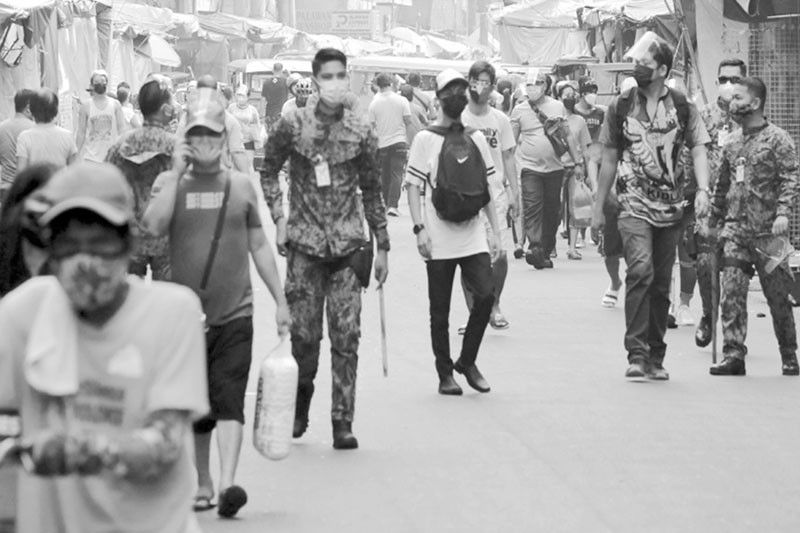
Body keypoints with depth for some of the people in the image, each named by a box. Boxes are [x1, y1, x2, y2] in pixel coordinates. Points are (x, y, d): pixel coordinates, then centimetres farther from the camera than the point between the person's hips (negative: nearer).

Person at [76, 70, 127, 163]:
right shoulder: (86, 106, 3)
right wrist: (77, 155, 1)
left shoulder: (115, 105, 5)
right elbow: (81, 132, 4)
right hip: (91, 156, -1)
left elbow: (121, 129, 6)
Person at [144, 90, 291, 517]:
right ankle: (203, 483, 22)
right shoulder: (170, 183, 4)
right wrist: (177, 173, -13)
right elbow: (154, 226, -16)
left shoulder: (240, 185, 8)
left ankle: (228, 485, -22)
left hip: (234, 314, -1)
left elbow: (259, 246, 13)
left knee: (229, 401, -13)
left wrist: (280, 301, 10)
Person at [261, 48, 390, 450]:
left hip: (348, 246, 1)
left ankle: (343, 420, 2)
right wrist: (279, 217, -2)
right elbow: (268, 171, 11)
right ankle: (300, 399, 29)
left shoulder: (361, 131, 2)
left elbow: (372, 191, 9)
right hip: (304, 243, -1)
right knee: (304, 333, 2)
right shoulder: (293, 126, -3)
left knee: (347, 335, -4)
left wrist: (383, 246, 10)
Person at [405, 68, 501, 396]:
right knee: (440, 310, 1)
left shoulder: (476, 138, 12)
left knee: (485, 295, -10)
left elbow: (486, 189, 16)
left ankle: (467, 362, 9)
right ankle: (445, 373, 14)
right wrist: (420, 228, -14)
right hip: (440, 240, -3)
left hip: (474, 236, 3)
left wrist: (495, 230, 11)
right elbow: (413, 186, -4)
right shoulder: (426, 139, -1)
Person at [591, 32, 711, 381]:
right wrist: (598, 206, 11)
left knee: (661, 283, 7)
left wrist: (703, 189, -17)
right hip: (634, 205, -2)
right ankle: (636, 354, -24)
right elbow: (609, 159, 9)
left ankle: (655, 358, 18)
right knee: (640, 269, -22)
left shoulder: (683, 109, 4)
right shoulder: (620, 107, 3)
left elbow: (698, 150, 1)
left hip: (670, 207, 2)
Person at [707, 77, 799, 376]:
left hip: (767, 231, -5)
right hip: (735, 229, 5)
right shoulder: (732, 143, 13)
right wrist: (714, 219, 18)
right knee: (731, 292, -7)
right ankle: (733, 354, -8)